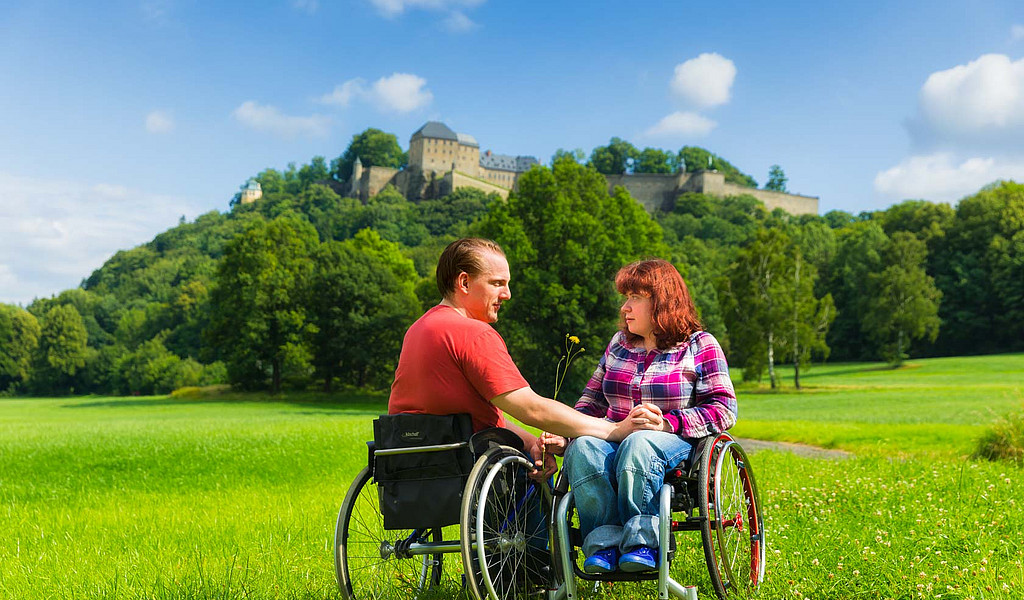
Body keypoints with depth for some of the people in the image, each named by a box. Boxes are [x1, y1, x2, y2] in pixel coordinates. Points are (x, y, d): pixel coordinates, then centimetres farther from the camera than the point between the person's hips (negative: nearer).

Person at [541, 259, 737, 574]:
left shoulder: (699, 346, 5)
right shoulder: (619, 344, 20)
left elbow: (724, 410, -5)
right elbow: (592, 400, 18)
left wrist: (667, 423, -19)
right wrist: (565, 435, -2)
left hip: (674, 442, -4)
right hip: (613, 439, 4)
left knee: (638, 445, -39)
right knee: (582, 448, -31)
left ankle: (641, 541, -33)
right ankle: (605, 542, -33)